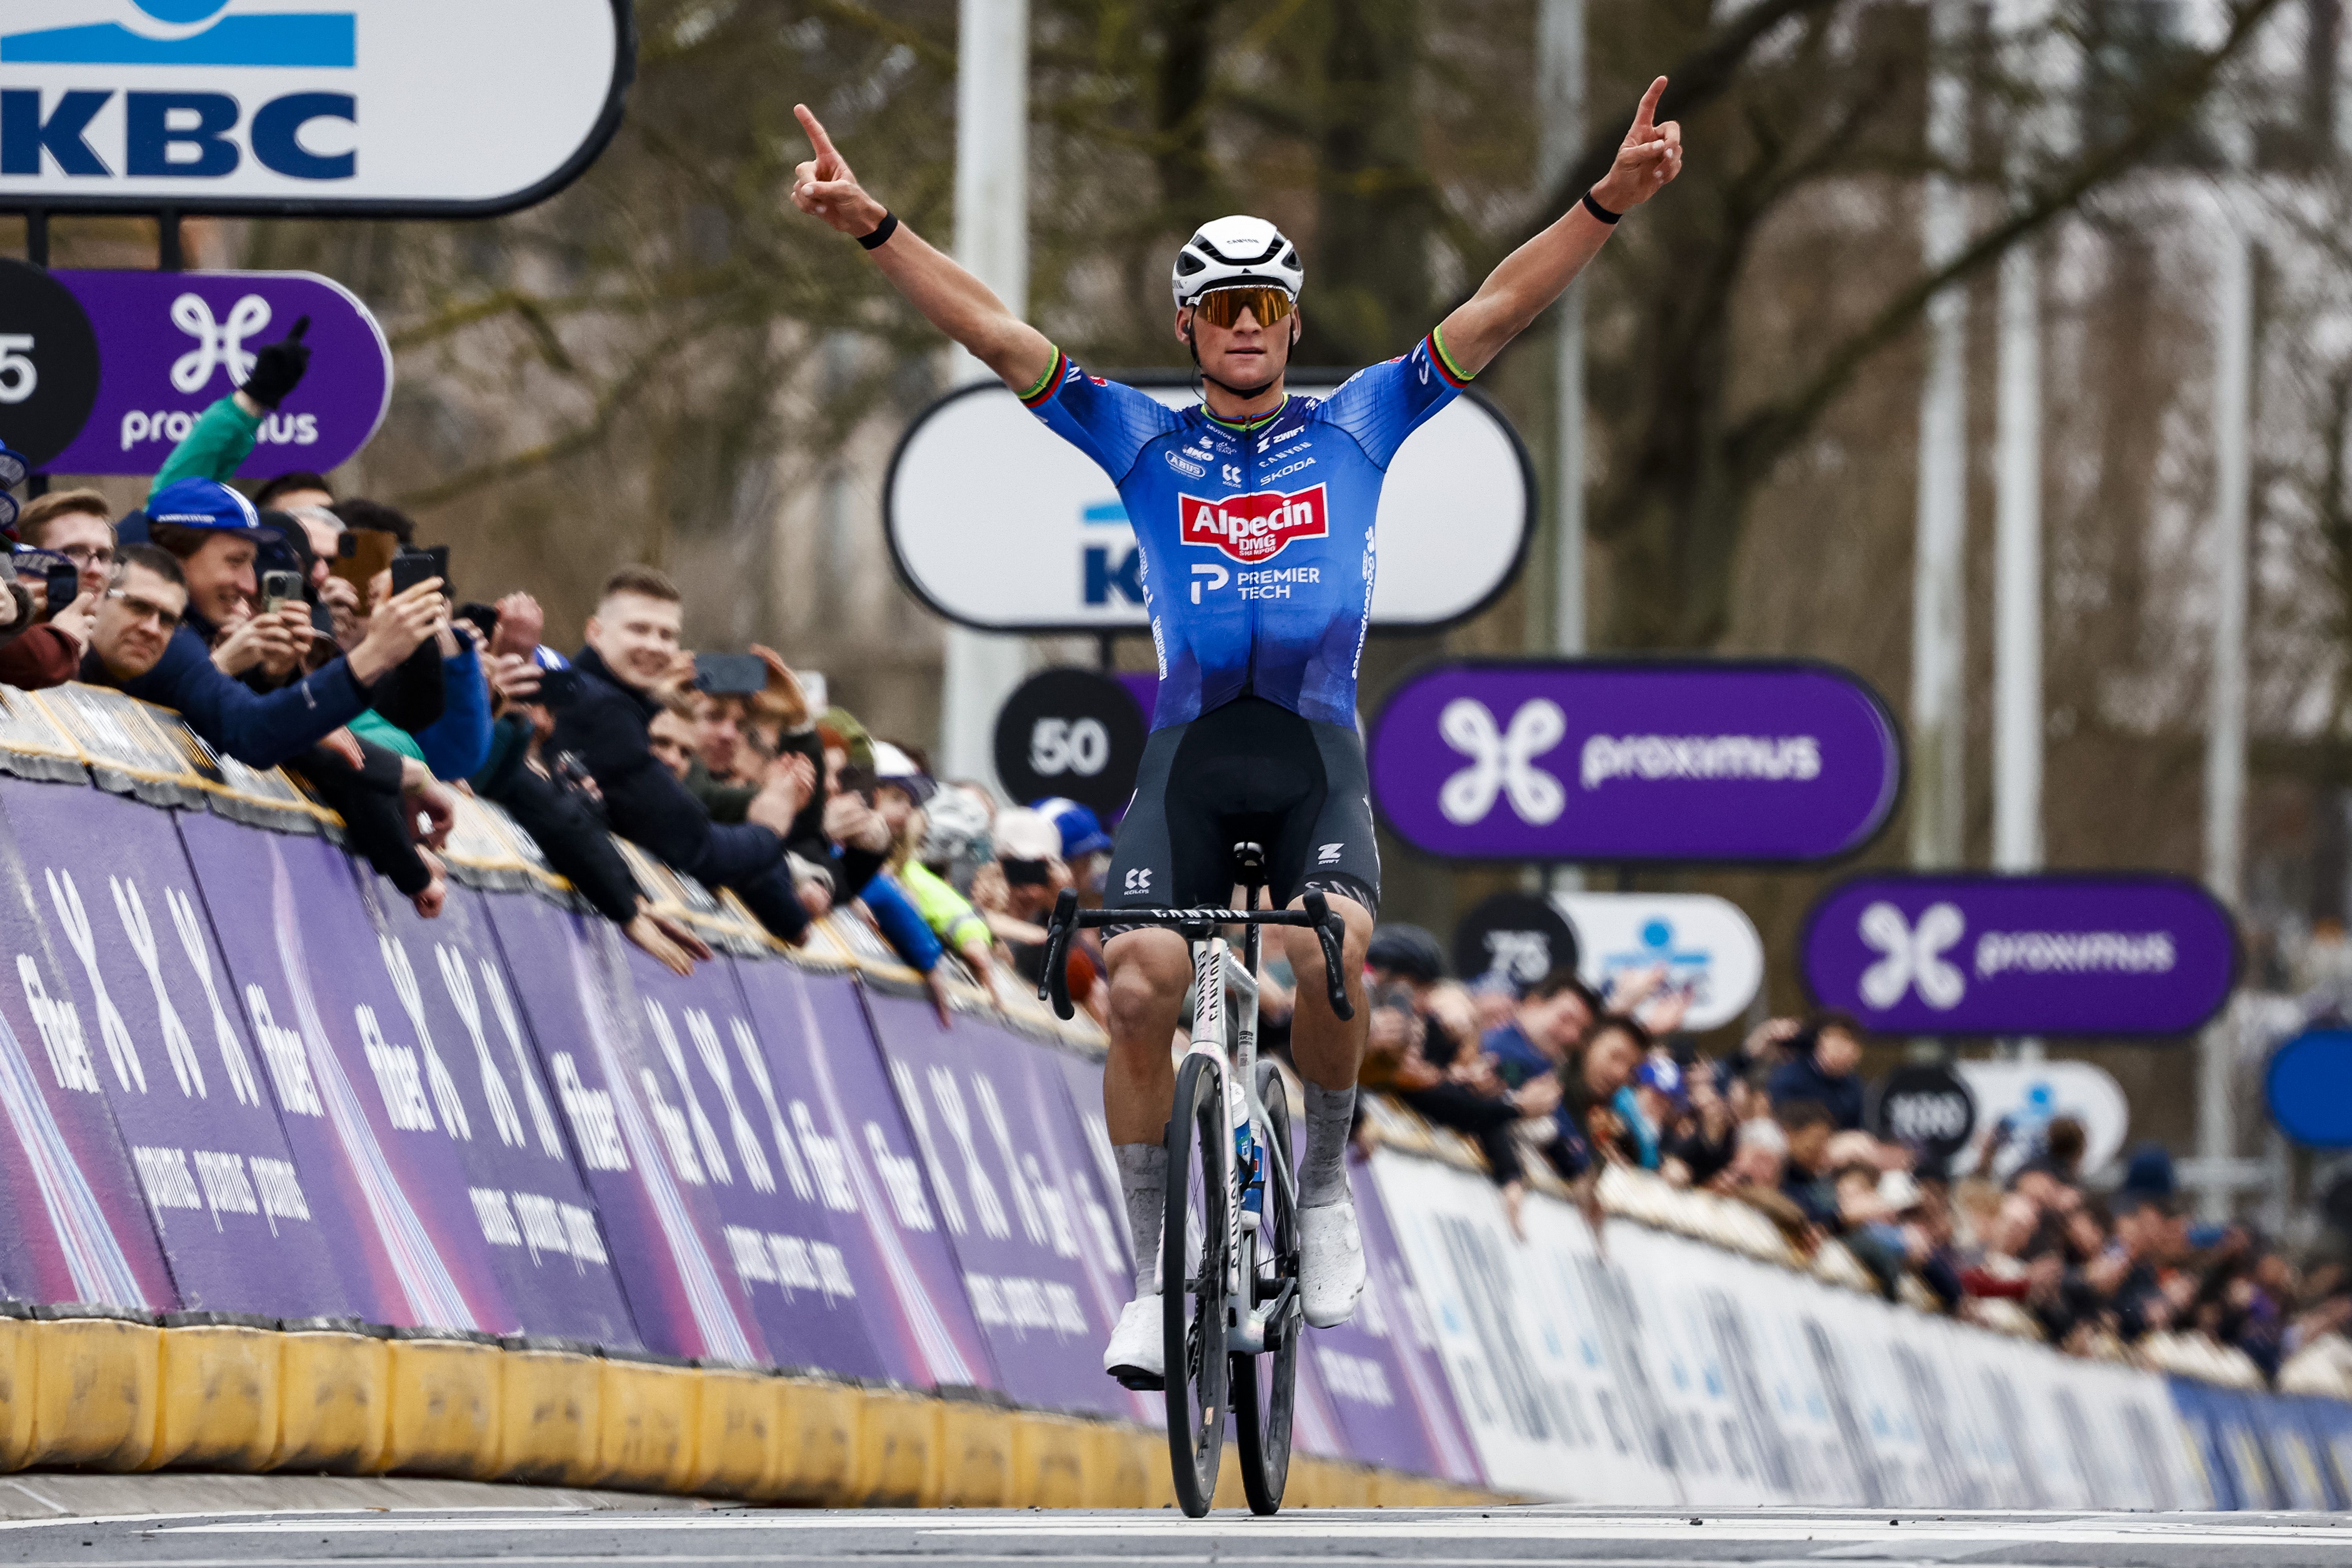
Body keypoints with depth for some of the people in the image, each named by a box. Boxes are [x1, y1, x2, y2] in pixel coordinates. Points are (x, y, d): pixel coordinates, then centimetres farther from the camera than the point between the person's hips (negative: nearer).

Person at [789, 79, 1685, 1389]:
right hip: (1189, 751, 1)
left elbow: (1499, 313, 4)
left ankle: (1328, 1181, -2)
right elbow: (998, 335, 4)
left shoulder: (1357, 428, 11)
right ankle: (1156, 1274, -6)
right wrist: (873, 225, -6)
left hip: (1318, 751, -1)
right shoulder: (1145, 441, 11)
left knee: (1330, 950, -28)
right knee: (1141, 983, -17)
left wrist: (1610, 204, -8)